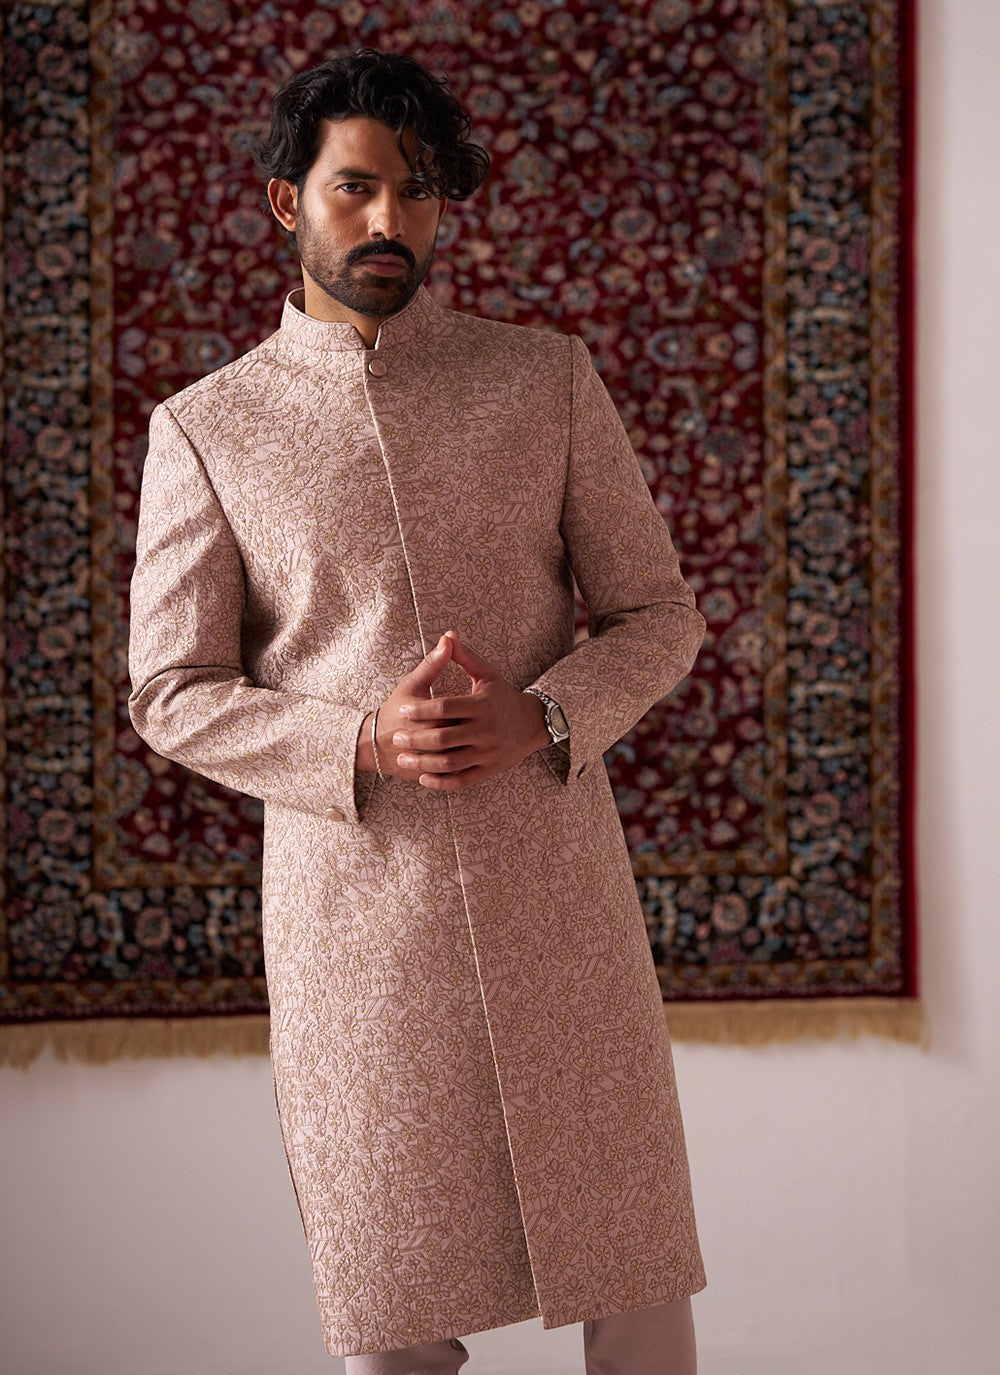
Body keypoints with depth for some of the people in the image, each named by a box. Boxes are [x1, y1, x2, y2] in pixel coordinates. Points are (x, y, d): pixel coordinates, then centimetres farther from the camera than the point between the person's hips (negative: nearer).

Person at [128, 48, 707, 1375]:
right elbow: (172, 692, 2)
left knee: (633, 1263, 7)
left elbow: (659, 613, 7)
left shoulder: (549, 379, 6)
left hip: (554, 879, 1)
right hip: (350, 895, -1)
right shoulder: (206, 428, 3)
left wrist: (538, 720, -13)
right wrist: (364, 744, -15)